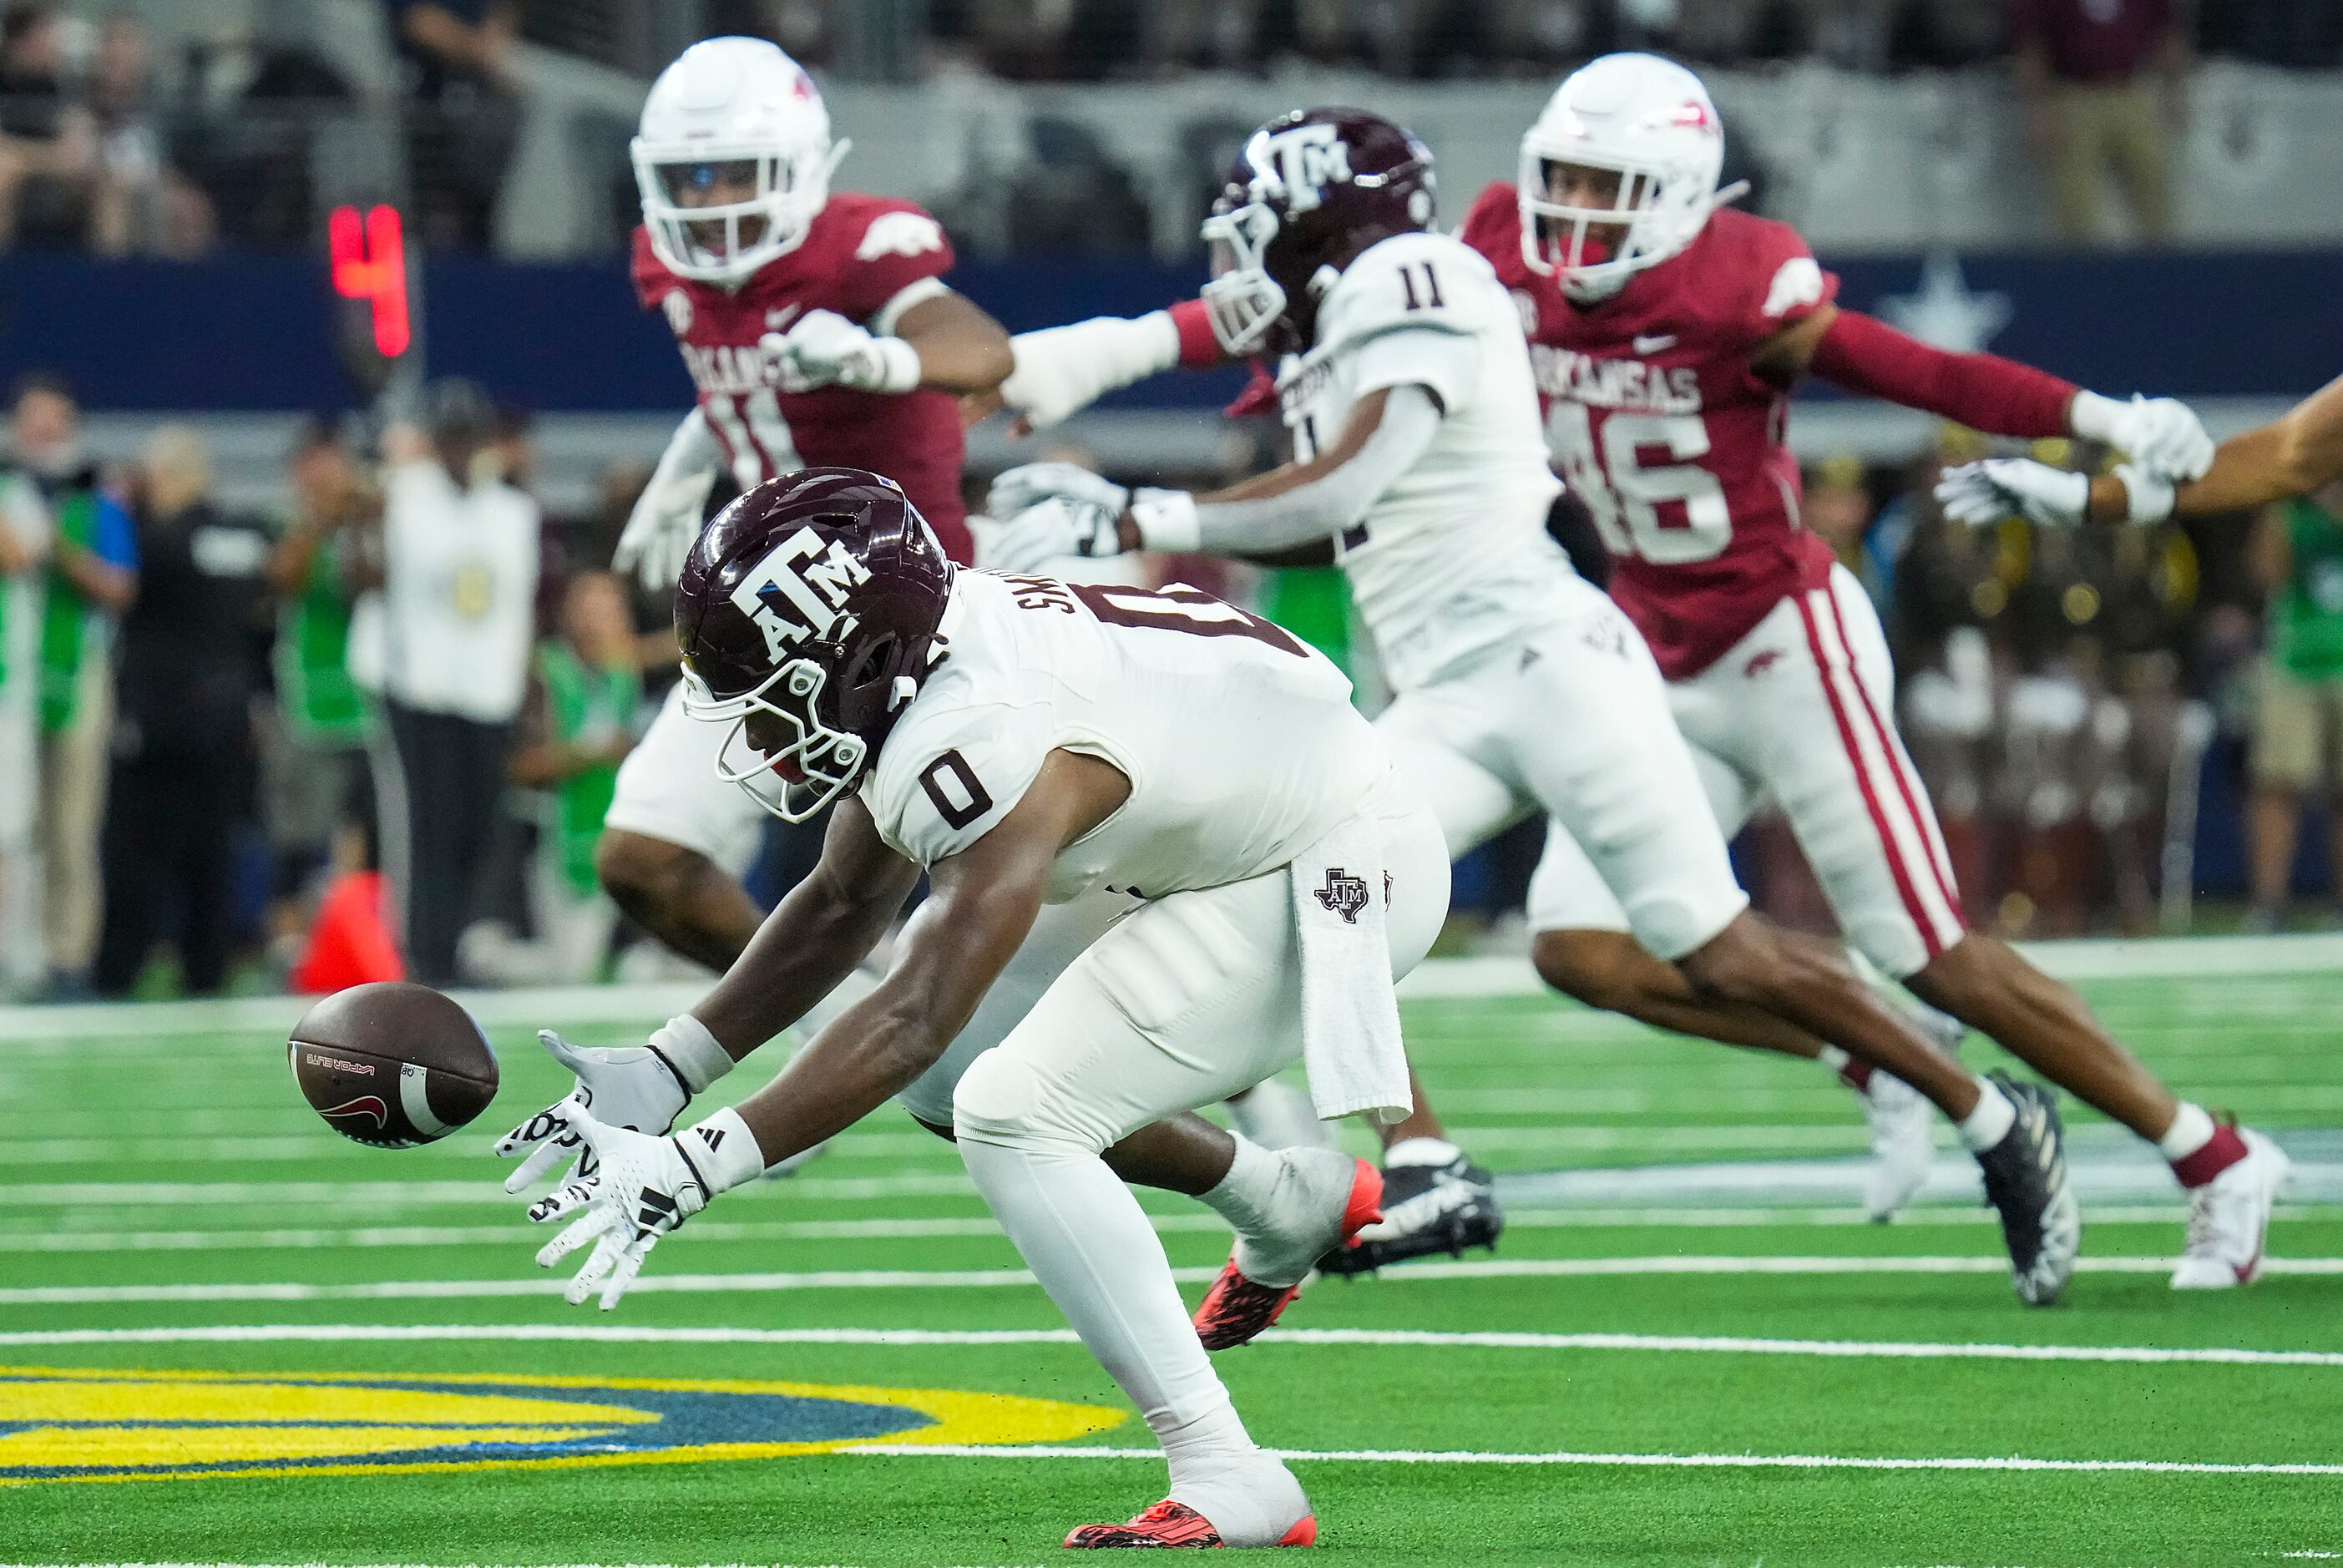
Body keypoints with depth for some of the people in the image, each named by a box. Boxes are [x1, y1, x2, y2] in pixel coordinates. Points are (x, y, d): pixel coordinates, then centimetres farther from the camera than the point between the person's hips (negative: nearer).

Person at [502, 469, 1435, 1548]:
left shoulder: (989, 748, -32)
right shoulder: (914, 665, -5)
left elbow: (909, 1022, -37)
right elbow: (843, 910, 9)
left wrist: (690, 1169, -41)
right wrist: (665, 1068, 2)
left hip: (1336, 879, -10)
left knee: (1015, 1117, -19)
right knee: (943, 1068, 14)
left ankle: (1229, 1486, -19)